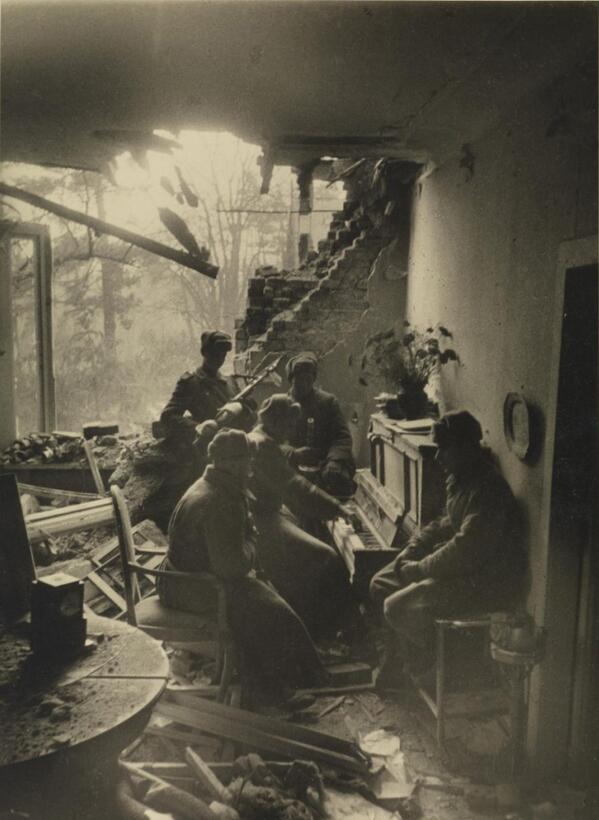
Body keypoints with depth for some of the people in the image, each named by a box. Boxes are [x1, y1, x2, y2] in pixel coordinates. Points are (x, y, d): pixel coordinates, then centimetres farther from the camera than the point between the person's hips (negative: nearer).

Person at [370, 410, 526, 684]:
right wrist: (413, 547, 4)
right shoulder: (461, 479, 6)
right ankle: (398, 658, 21)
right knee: (381, 584, 7)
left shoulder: (487, 489, -25)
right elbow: (447, 525, 19)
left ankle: (429, 668, 9)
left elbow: (465, 551, -28)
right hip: (460, 566, 10)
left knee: (398, 607, -18)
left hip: (486, 582, -10)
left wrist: (419, 569, -16)